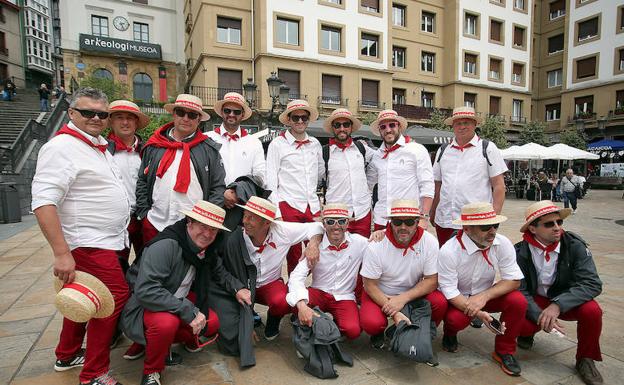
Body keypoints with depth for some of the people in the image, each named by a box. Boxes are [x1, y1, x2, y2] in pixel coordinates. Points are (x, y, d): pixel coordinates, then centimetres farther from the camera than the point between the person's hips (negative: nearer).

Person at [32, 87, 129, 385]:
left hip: (108, 241, 9)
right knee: (116, 296, -9)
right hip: (89, 244, -9)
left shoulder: (99, 146, 13)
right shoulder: (61, 148, -16)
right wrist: (61, 253, -27)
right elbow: (43, 203, -23)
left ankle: (67, 356, 39)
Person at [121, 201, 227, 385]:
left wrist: (201, 312, -4)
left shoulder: (206, 251, -3)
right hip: (143, 306, -7)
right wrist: (189, 311, -33)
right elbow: (145, 291, -35)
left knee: (212, 323, -8)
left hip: (178, 301, 7)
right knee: (166, 322, -35)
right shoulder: (166, 245, -28)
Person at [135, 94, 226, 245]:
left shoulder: (209, 149, 3)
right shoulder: (153, 146, 9)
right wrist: (143, 213, 5)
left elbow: (218, 188, 1)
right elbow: (142, 182, 13)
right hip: (154, 225, 2)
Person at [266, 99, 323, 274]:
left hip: (313, 207, 4)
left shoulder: (315, 144, 13)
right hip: (288, 206, -4)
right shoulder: (277, 144, 0)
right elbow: (270, 181, -4)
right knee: (294, 254, 3)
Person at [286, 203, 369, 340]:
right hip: (318, 293, 0)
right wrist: (302, 305, -38)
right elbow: (297, 276, -21)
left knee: (353, 330, -28)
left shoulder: (359, 243, -8)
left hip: (344, 297, 0)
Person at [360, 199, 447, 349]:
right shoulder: (376, 246, -21)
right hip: (380, 295, -2)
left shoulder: (429, 242, -16)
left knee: (440, 302, -25)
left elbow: (432, 280, -12)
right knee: (371, 322, -30)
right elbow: (370, 285, -15)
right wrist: (394, 313, -25)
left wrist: (403, 298, -25)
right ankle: (378, 333, 9)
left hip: (413, 292, 2)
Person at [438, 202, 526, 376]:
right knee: (456, 319, -33)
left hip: (487, 295, 4)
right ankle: (450, 333, 9)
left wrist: (484, 296, -28)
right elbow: (449, 291, -24)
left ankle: (504, 351, 2)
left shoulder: (503, 244, -17)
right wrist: (477, 312, -37)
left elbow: (514, 280, -14)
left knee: (518, 301, -22)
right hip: (458, 298, -3)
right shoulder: (449, 251, -28)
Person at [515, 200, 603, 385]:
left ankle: (585, 359, 0)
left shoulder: (575, 245, -18)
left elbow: (592, 283, -23)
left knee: (592, 310, -30)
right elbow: (518, 290, -16)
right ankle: (528, 332, 14)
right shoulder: (521, 252, -18)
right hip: (534, 301, -1)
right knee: (521, 325, -29)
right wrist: (540, 316, -31)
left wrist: (558, 305, -35)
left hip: (566, 300, 1)